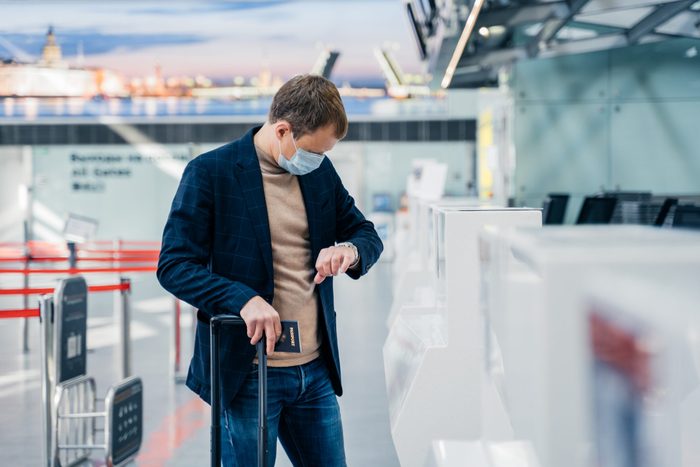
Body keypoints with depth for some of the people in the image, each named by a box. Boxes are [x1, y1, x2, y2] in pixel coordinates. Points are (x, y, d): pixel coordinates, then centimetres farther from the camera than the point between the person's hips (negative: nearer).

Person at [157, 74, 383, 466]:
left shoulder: (320, 171, 7)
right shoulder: (210, 172, -9)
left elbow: (367, 234, 17)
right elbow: (173, 265, -12)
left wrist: (349, 250, -9)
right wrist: (243, 299, -27)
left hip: (316, 370, 6)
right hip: (247, 373, -5)